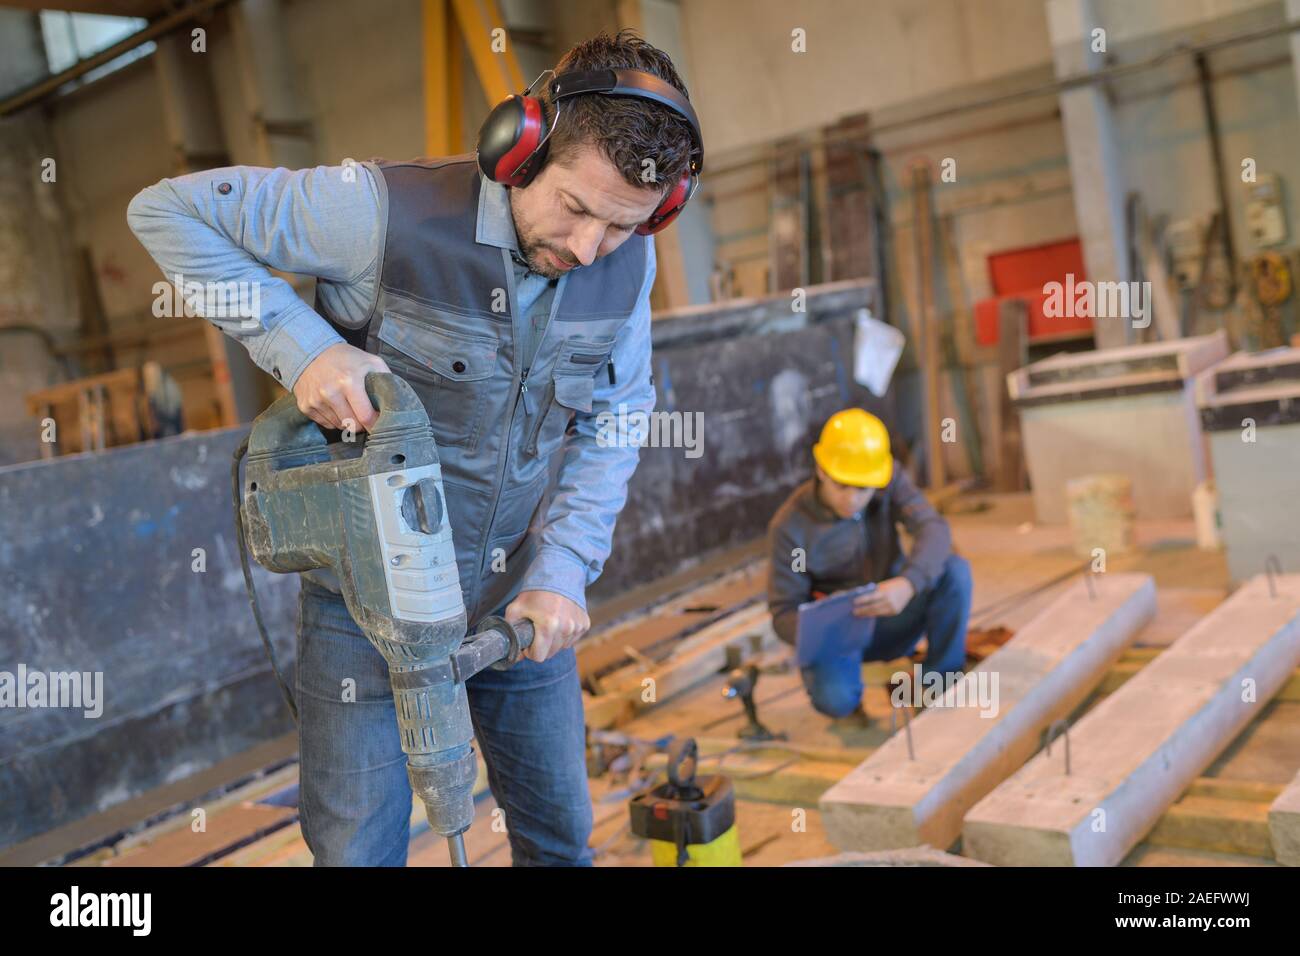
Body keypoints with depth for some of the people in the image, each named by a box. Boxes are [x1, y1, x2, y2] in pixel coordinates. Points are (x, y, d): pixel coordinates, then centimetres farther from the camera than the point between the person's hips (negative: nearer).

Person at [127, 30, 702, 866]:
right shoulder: (391, 211, -25)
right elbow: (168, 210, -17)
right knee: (357, 847, 7)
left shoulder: (628, 260, -10)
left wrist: (562, 571, -8)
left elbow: (615, 421, 1)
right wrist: (299, 345, -28)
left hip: (519, 597, 4)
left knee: (560, 830, 17)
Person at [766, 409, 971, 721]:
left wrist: (908, 583, -47)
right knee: (835, 698, -34)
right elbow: (784, 612, -15)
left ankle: (941, 681, -5)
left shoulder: (890, 476, -12)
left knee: (954, 569, -24)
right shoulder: (790, 525, -20)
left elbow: (933, 529, -27)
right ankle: (845, 698, 7)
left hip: (890, 618, 3)